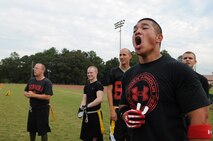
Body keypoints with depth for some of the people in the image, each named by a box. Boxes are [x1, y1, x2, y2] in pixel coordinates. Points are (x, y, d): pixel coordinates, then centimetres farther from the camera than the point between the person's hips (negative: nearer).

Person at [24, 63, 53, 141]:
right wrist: (27, 94, -8)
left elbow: (47, 97, -23)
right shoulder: (31, 80, 7)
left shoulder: (47, 82, -14)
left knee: (43, 130, 2)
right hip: (32, 108, 7)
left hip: (42, 109, -7)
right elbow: (25, 92, 16)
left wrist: (33, 95, -21)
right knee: (31, 129, 19)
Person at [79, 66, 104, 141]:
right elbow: (84, 99, 13)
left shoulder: (98, 85, -10)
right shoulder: (86, 86, 14)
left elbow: (100, 99, -22)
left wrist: (87, 106, -22)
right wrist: (81, 107, -7)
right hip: (87, 114, 8)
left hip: (95, 114, -8)